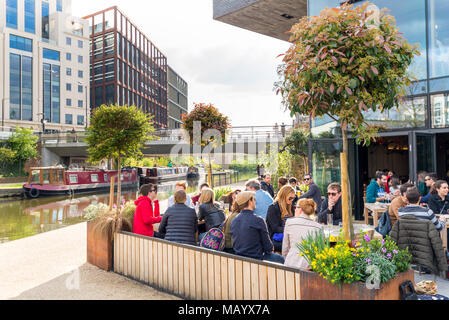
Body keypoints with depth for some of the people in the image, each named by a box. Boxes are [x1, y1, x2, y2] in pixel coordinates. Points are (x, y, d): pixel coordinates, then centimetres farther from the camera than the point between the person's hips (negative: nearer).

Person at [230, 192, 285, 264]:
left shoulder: (234, 221, 0)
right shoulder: (258, 220, -20)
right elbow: (266, 242, -12)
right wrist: (271, 249, 12)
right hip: (255, 259, -7)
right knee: (280, 259, 14)